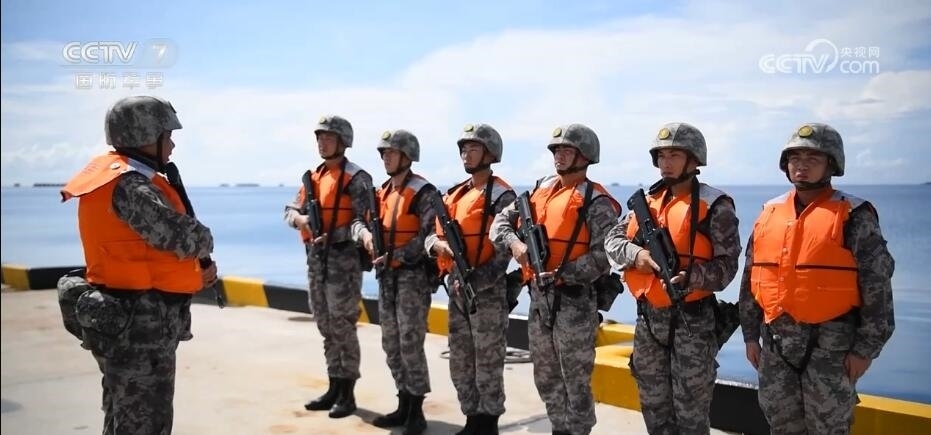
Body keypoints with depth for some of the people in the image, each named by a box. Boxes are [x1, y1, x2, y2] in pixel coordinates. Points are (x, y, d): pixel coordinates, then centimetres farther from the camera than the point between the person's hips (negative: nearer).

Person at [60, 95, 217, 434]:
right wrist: (205, 242, -5)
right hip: (140, 325, -10)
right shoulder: (127, 185, -19)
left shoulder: (121, 178, 12)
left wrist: (196, 269, 1)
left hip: (131, 320, 10)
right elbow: (183, 236, -28)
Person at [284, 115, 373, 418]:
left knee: (343, 327, -4)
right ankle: (334, 388, 23)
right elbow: (290, 210, 13)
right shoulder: (312, 177, 15)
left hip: (343, 258, -8)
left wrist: (333, 235, -24)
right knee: (326, 326, 13)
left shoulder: (356, 178, -8)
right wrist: (301, 219, -10)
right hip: (315, 258, 8)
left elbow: (364, 221, -15)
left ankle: (347, 393, 5)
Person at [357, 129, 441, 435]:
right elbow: (359, 220, 12)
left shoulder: (423, 192, -12)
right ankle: (403, 405, 24)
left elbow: (428, 236, -20)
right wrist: (365, 233, -10)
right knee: (391, 344, 12)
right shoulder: (383, 192, 13)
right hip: (386, 276, 8)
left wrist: (395, 256, -21)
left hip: (413, 275, -8)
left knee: (410, 344, -7)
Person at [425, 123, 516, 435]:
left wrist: (475, 281, -24)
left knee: (487, 363, 1)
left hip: (488, 291, -8)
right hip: (456, 289, 8)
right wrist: (438, 244, -13)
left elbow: (505, 250, -17)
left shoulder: (501, 196, -10)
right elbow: (431, 234, 11)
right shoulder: (454, 195, 13)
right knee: (460, 363, 15)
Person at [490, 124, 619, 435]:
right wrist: (514, 243, -13)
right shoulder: (540, 190, 10)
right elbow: (502, 221, 7)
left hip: (574, 301, -7)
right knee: (545, 376, 18)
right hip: (538, 297, 7)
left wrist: (560, 273, -26)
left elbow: (603, 258, -19)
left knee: (575, 379, 3)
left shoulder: (596, 202, -11)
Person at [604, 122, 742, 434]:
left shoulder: (714, 206, -10)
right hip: (648, 317, 6)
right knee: (653, 406, 19)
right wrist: (636, 254, -13)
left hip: (691, 320, -6)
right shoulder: (647, 201, 9)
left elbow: (726, 265, -14)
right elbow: (612, 240, 8)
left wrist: (690, 277, -31)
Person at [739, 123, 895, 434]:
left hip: (830, 343, -5)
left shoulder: (853, 215, -7)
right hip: (775, 341, 5)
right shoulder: (769, 213, 7)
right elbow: (751, 277, 12)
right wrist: (751, 334, 11)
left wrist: (865, 348, -10)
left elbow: (877, 284, -8)